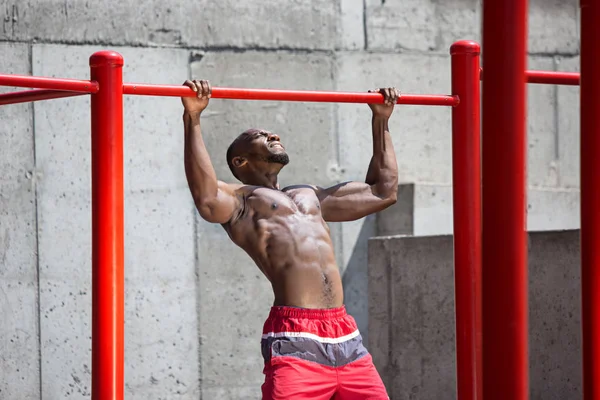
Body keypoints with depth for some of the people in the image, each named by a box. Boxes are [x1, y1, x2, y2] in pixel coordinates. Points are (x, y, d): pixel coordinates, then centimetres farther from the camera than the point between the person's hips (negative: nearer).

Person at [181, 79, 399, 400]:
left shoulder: (311, 196, 30)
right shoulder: (241, 198, 7)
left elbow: (383, 191, 37)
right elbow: (207, 200, -17)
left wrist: (381, 122, 39)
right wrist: (193, 120, -19)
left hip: (347, 337, 7)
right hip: (295, 338, -7)